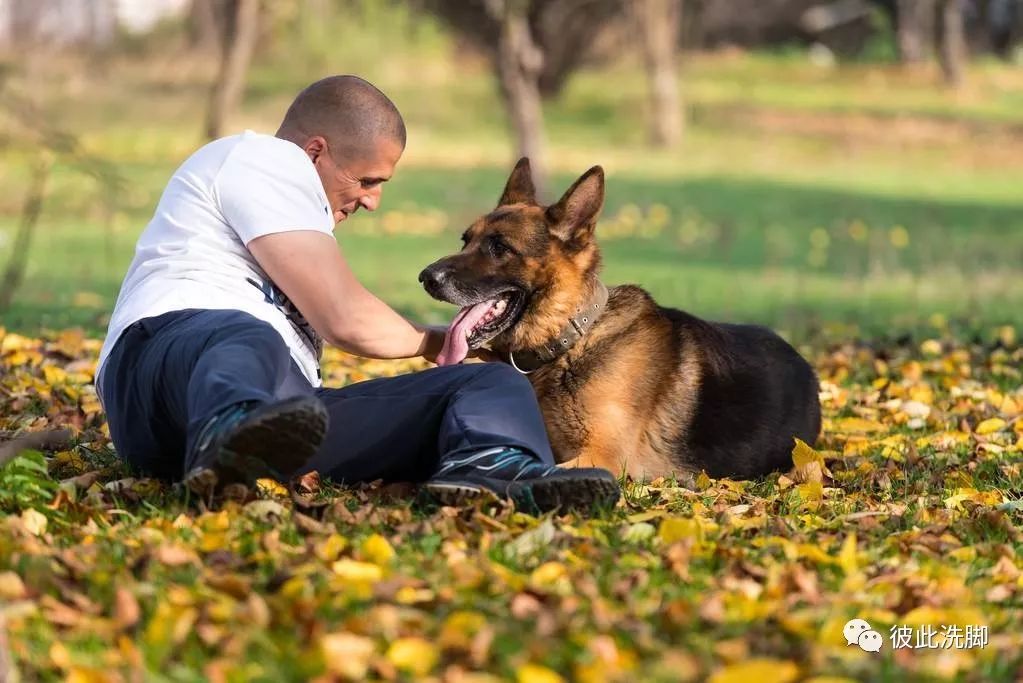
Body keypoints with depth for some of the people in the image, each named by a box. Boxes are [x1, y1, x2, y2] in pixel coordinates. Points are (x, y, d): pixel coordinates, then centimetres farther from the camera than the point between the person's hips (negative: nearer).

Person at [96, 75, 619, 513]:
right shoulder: (263, 159, 3)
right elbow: (345, 320, -5)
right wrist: (433, 342, 14)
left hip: (290, 403, 8)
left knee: (495, 383, -6)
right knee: (247, 341, -43)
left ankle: (489, 469, -42)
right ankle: (227, 436, -78)